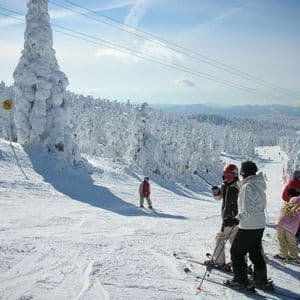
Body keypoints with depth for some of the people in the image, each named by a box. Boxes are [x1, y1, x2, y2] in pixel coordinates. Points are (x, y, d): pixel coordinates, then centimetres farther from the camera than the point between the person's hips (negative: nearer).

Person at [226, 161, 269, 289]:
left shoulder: (248, 187, -22)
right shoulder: (259, 185, 6)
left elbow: (247, 211, -27)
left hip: (248, 227, -9)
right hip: (260, 225, 9)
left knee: (236, 252, 6)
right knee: (255, 252, 21)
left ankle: (241, 281, 12)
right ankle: (261, 279, 29)